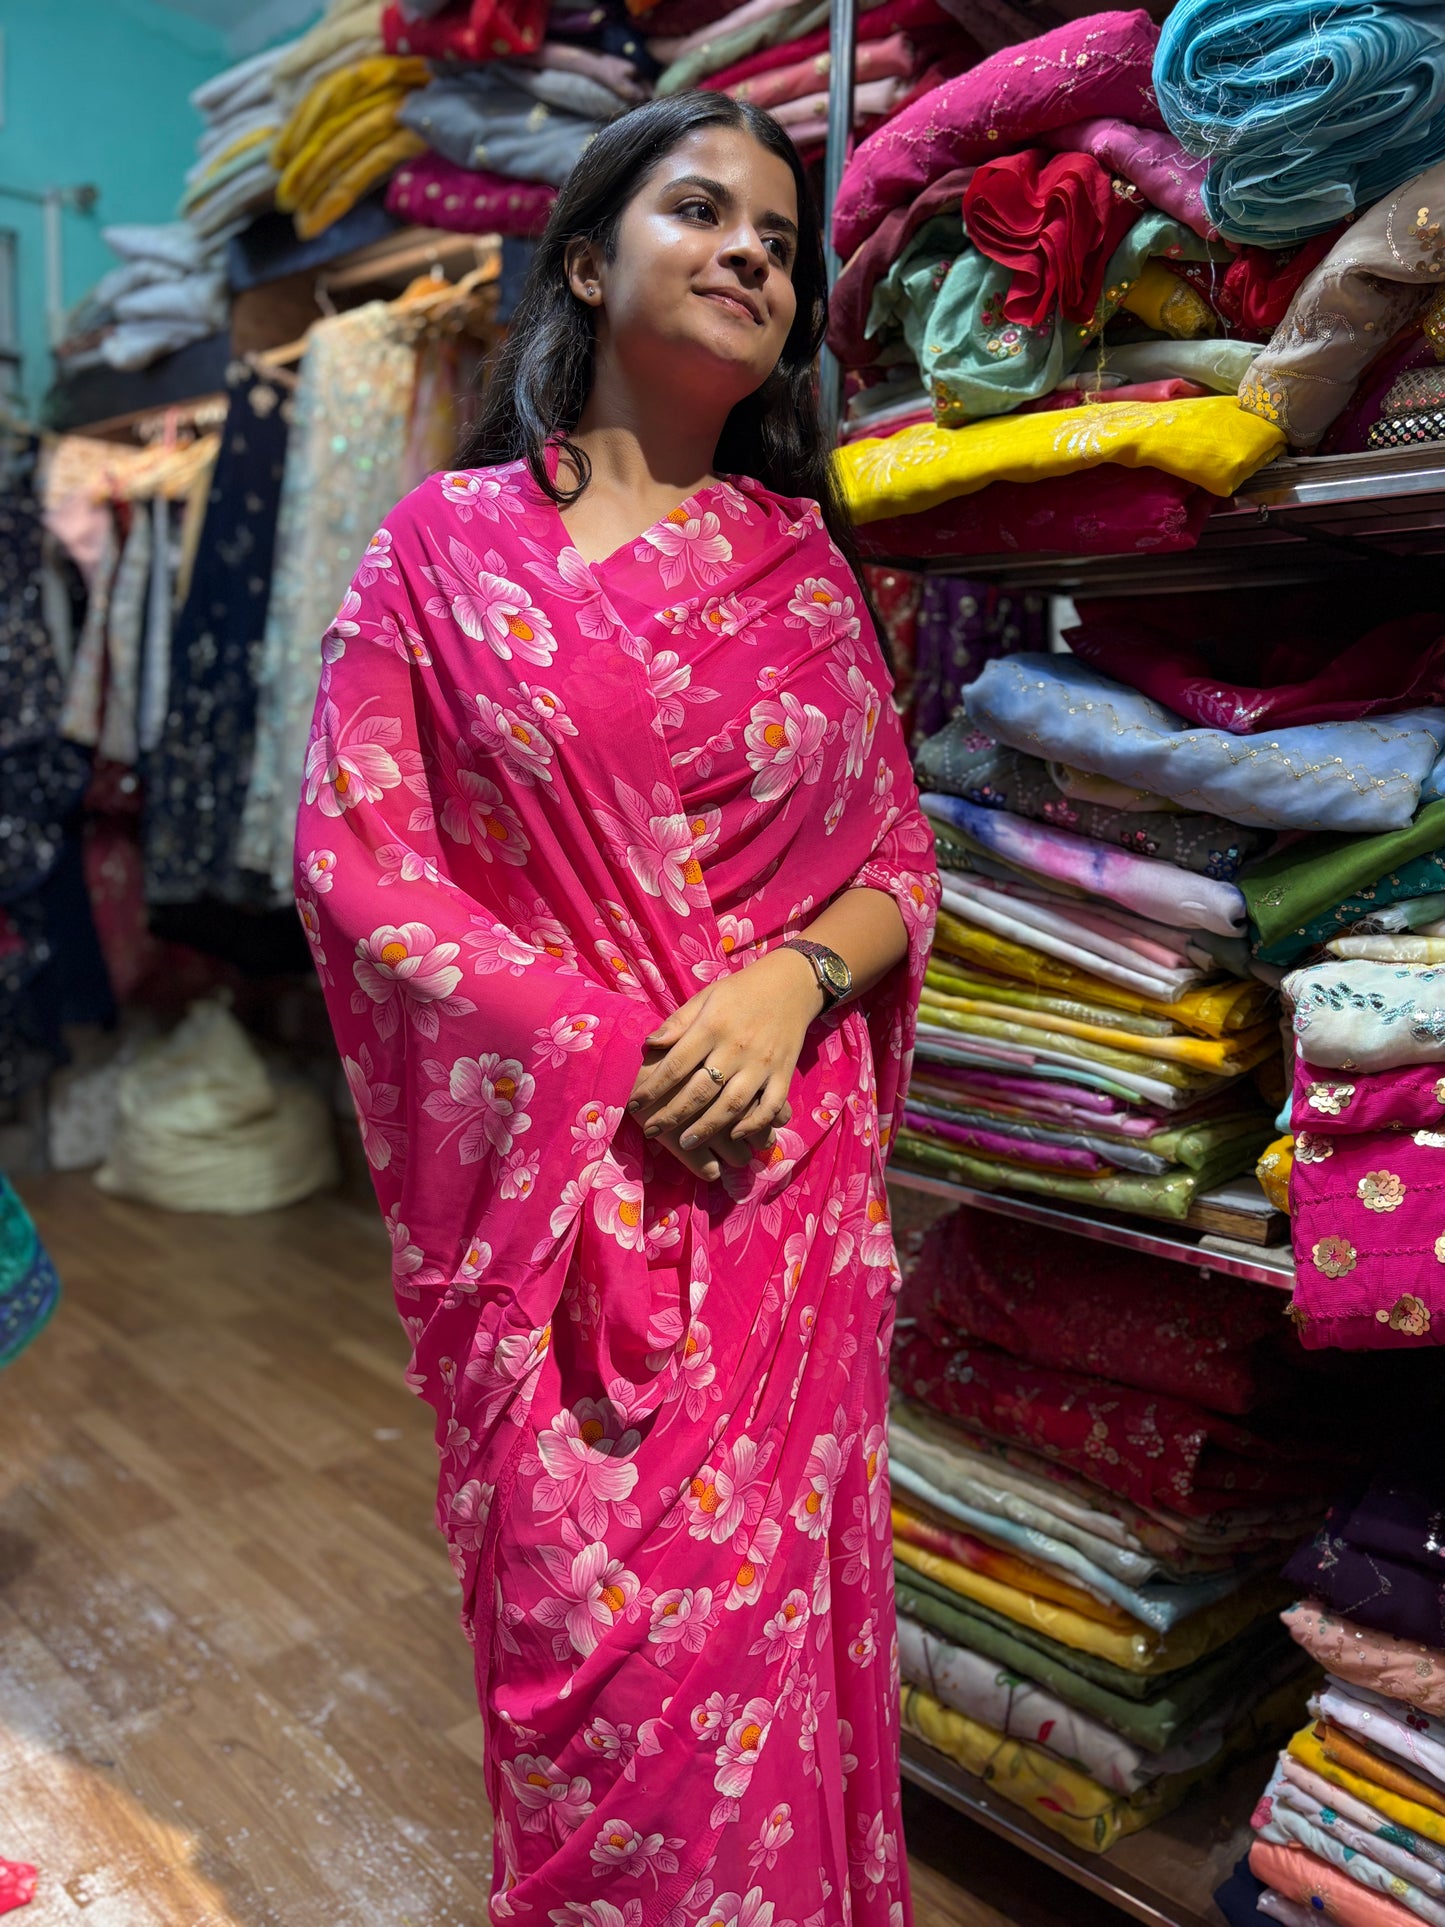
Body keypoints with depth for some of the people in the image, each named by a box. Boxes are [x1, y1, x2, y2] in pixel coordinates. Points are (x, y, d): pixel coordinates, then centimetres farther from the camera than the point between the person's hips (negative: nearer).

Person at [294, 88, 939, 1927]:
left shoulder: (807, 567, 10)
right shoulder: (447, 543, 3)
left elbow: (898, 861, 10)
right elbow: (356, 855, -4)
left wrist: (790, 984, -12)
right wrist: (614, 1048, -12)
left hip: (786, 1165, 3)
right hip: (551, 1172, -2)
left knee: (775, 1608, 8)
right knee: (588, 1619, 3)